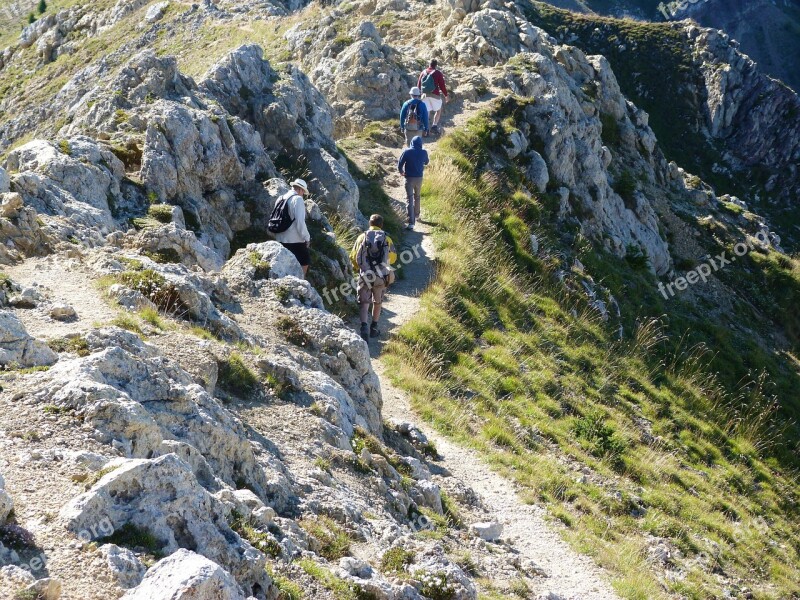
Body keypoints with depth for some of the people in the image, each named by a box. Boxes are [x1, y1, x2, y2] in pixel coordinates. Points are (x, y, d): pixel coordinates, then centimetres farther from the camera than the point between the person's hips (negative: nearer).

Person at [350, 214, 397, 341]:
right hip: (381, 276, 1)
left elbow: (353, 257, 1)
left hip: (365, 275, -1)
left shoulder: (362, 237, 1)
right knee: (377, 302, 20)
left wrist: (358, 268, 21)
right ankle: (374, 328, 26)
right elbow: (393, 257, 11)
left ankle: (364, 327, -18)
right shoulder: (387, 239, 2)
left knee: (364, 303, 3)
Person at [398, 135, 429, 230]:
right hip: (419, 178, 3)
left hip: (409, 178, -3)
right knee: (417, 197, 25)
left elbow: (400, 163, -7)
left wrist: (401, 172, 11)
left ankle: (411, 222, -13)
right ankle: (416, 215, 41)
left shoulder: (407, 151, -11)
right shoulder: (424, 152, -4)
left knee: (410, 199, -5)